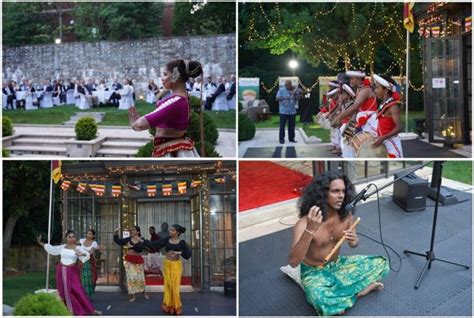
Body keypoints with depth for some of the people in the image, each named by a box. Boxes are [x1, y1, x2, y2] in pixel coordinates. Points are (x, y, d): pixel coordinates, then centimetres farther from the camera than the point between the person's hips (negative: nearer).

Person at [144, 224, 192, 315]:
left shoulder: (182, 242, -6)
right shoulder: (166, 240, 0)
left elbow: (188, 253, -8)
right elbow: (154, 244, -1)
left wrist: (180, 253, -22)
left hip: (176, 265, -2)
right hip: (167, 264, 2)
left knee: (175, 285, 0)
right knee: (168, 284, 5)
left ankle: (175, 306, 12)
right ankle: (168, 305, 14)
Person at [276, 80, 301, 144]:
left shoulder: (295, 90, 4)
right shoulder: (281, 90, -4)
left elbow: (298, 98, 2)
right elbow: (277, 99, -11)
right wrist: (284, 98, -27)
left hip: (292, 111, 3)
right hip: (283, 111, -3)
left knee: (292, 126, 9)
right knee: (282, 126, -3)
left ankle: (291, 138, 19)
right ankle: (281, 139, 3)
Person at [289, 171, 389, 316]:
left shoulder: (346, 215, -10)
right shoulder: (304, 223, -27)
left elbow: (354, 242, 7)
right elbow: (293, 262, -37)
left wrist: (354, 241, -20)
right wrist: (310, 230, -48)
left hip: (338, 265, 5)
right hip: (314, 272, -5)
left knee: (381, 264, -4)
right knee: (324, 304, -36)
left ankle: (340, 294, -7)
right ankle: (361, 289, -8)